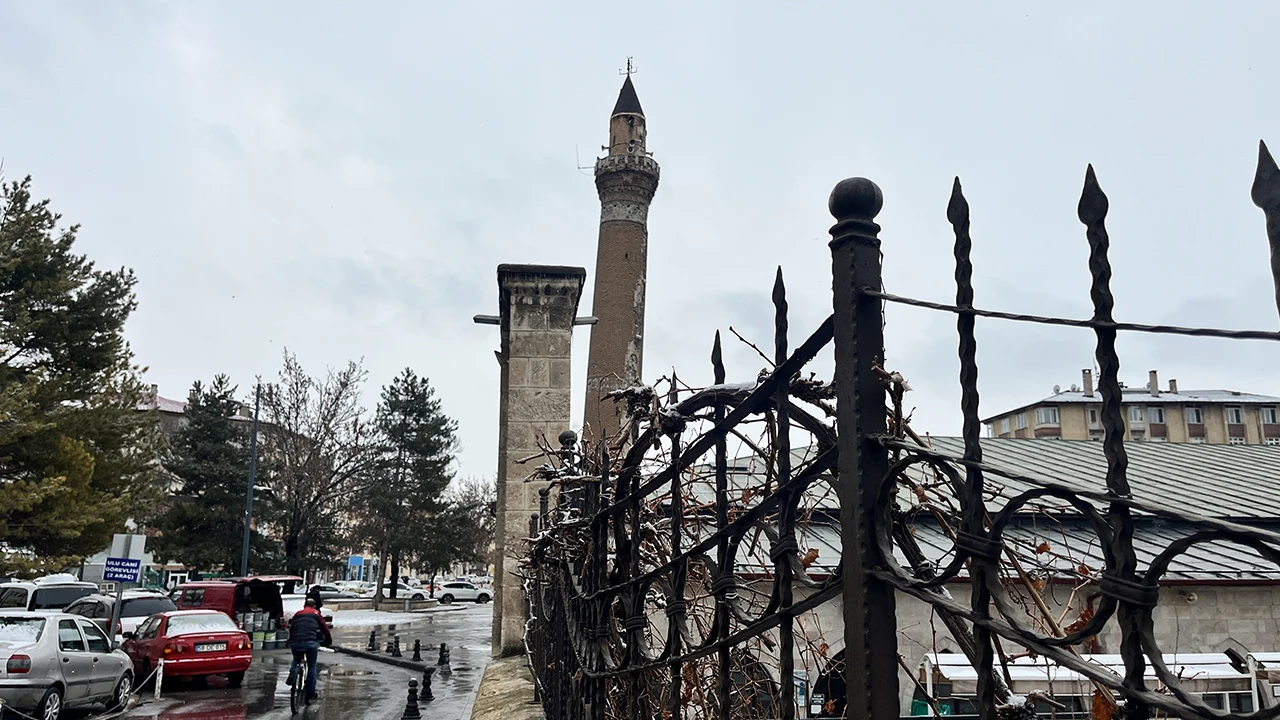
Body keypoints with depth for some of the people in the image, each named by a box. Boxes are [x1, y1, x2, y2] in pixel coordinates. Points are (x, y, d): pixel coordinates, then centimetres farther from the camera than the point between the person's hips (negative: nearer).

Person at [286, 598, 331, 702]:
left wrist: (291, 641, 38)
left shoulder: (297, 614, 23)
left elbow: (291, 629, 26)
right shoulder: (316, 614, 16)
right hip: (311, 642, -2)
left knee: (296, 660, 30)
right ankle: (310, 693, 12)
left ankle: (293, 671, -2)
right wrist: (329, 641, 28)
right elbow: (325, 628, 15)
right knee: (312, 667, 13)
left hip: (296, 642, 2)